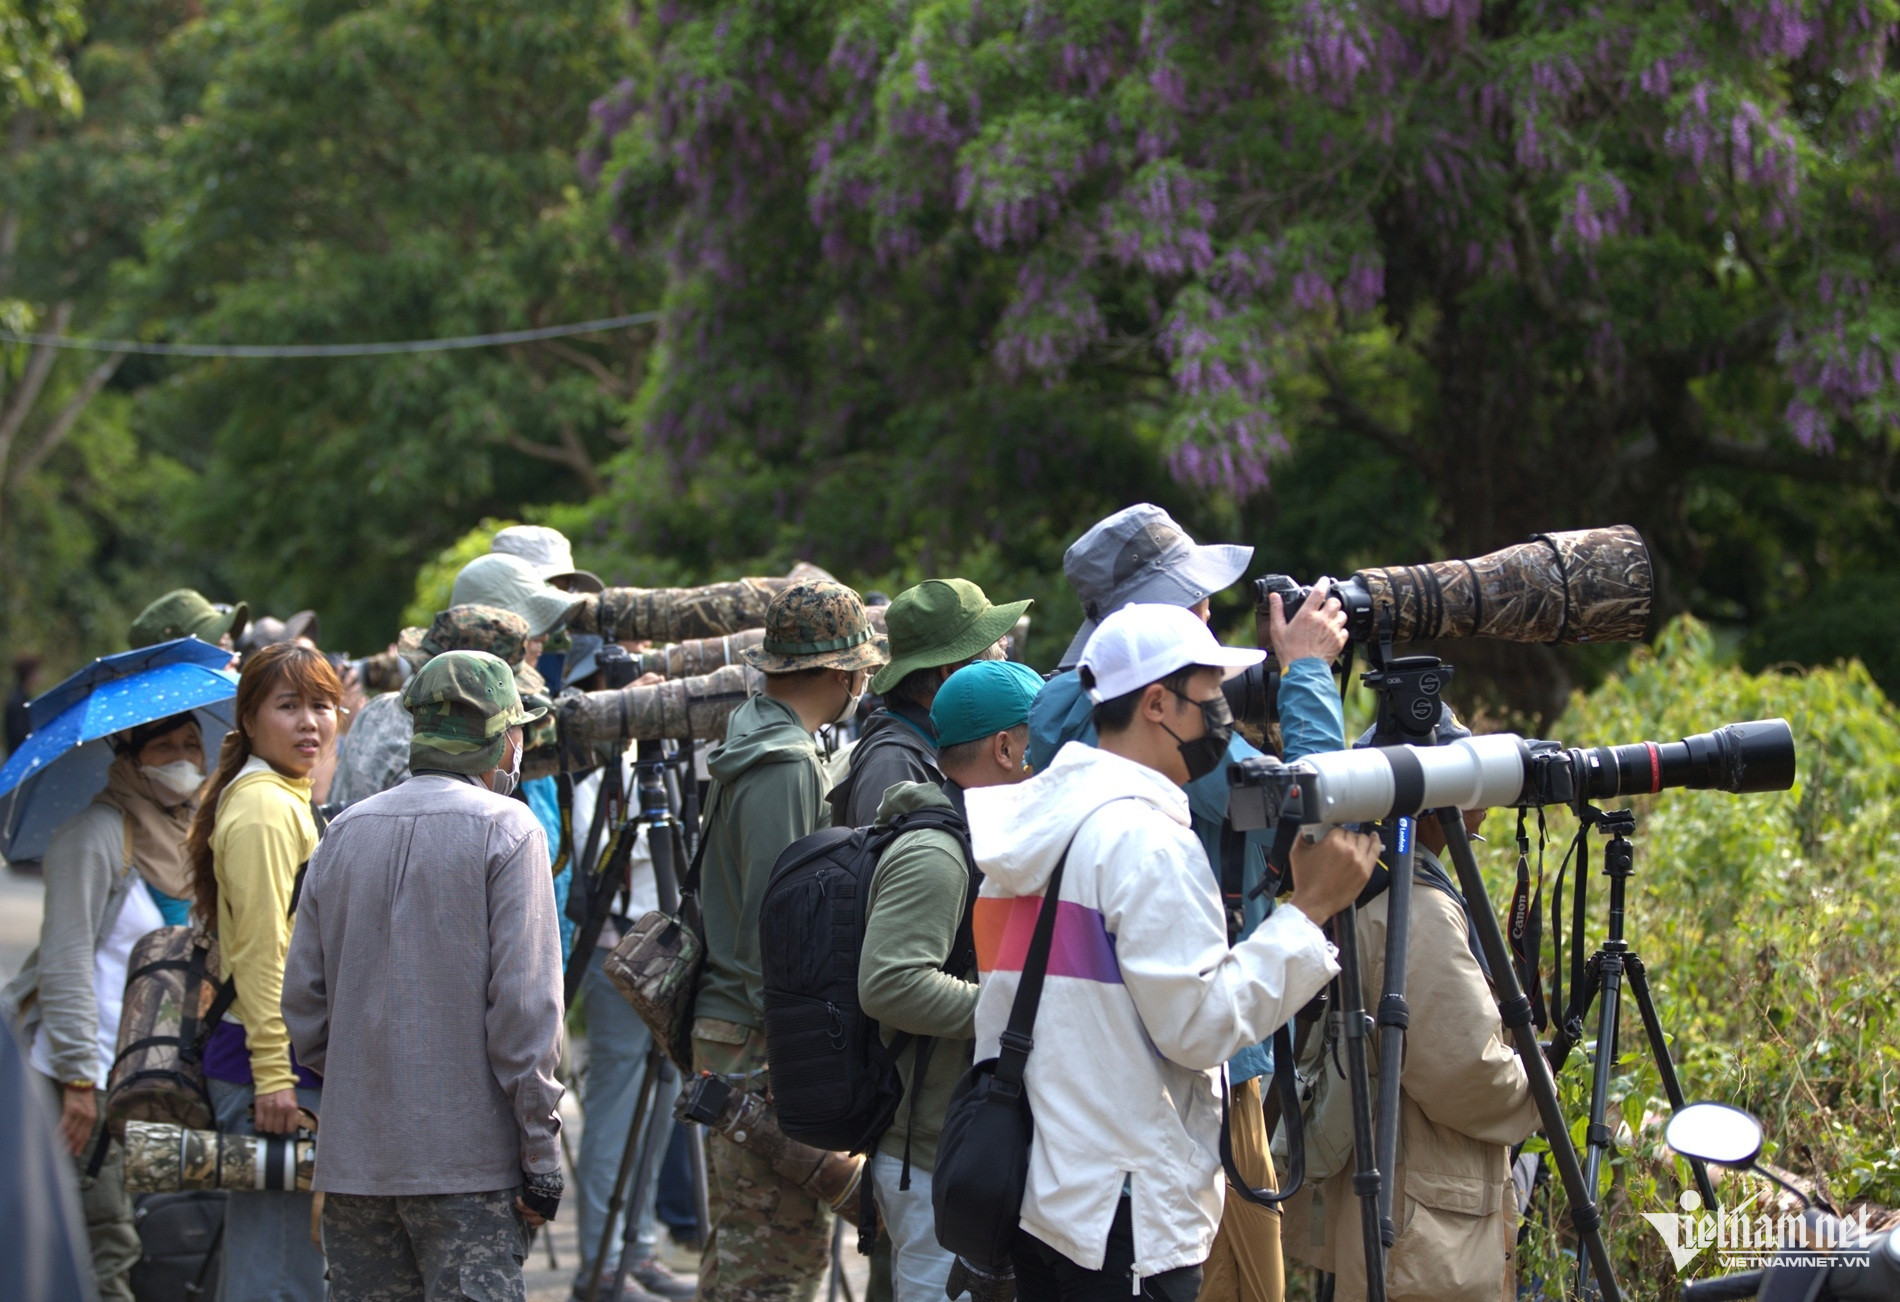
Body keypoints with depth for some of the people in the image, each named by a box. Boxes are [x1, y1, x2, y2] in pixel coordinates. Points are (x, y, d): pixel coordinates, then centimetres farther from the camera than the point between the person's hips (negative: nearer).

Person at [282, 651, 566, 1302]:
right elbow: (525, 1001, -11)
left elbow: (302, 998, 11)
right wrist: (541, 1152, -8)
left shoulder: (346, 830, 11)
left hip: (353, 1154, 5)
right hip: (466, 1154, -5)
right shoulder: (505, 828, -5)